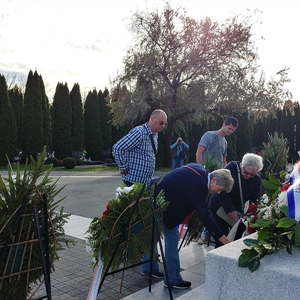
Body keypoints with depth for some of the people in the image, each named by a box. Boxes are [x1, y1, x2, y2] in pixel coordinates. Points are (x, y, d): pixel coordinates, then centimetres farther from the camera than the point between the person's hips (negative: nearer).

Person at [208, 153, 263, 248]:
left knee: (238, 238, 0)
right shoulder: (232, 167, -18)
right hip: (220, 207, -3)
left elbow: (255, 202, -7)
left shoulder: (257, 180, -6)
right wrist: (230, 210, -28)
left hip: (238, 211, 4)